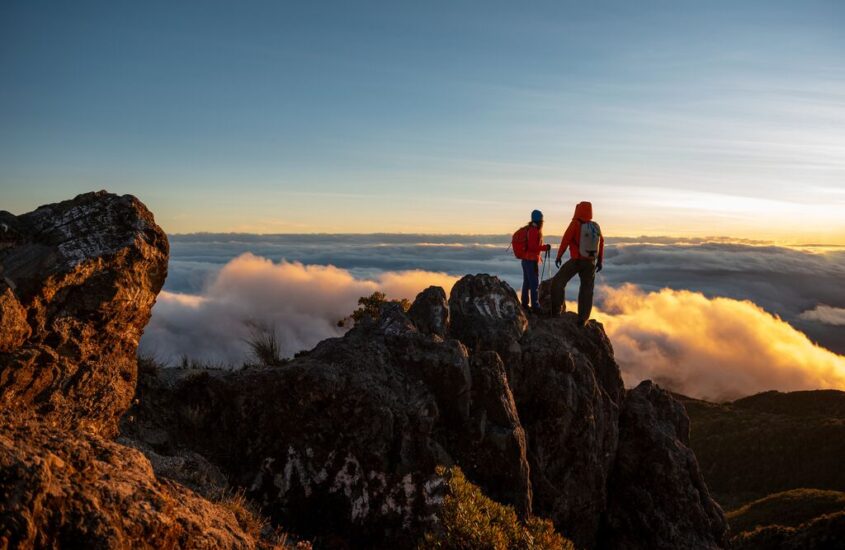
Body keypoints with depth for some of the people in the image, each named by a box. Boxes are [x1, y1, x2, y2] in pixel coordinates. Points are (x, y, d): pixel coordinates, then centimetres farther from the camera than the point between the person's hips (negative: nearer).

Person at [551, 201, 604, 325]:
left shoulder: (575, 224, -13)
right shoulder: (596, 226, 0)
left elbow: (565, 240, -14)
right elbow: (601, 243, 6)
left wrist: (559, 256, -4)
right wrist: (600, 261, 16)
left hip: (575, 260, -4)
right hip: (590, 262, 4)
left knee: (558, 282, 11)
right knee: (587, 290, 11)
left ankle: (556, 310, 7)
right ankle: (583, 318, 10)